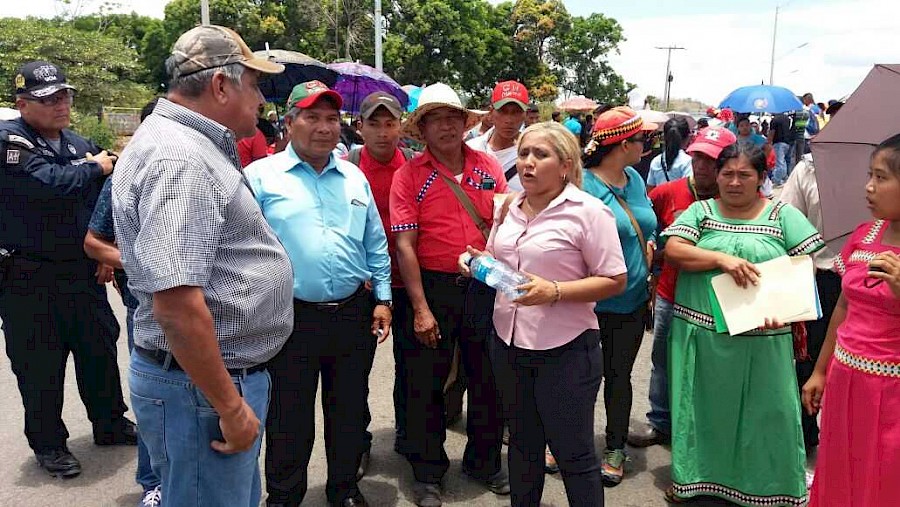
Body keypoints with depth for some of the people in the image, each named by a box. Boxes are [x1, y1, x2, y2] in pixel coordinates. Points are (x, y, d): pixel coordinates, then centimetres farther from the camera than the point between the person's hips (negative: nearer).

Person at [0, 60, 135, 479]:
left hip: (83, 271, 6)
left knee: (100, 350, 15)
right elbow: (50, 181, -28)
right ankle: (48, 444, 23)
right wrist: (97, 168, -12)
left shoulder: (82, 145, 8)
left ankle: (110, 424, 33)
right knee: (40, 366, 6)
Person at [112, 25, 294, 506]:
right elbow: (176, 304, -28)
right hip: (201, 384, -10)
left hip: (230, 374, 10)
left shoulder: (195, 146, 12)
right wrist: (229, 406, -22)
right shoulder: (178, 158, -21)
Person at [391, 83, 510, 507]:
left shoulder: (488, 166, 4)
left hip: (485, 285, 3)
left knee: (488, 379, 15)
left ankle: (484, 462, 36)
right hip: (433, 287, -3)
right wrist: (420, 308, -15)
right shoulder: (409, 175, -5)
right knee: (426, 384, 8)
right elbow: (405, 244, -10)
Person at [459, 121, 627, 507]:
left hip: (565, 350, -6)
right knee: (522, 443, 21)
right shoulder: (509, 207, 7)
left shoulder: (588, 211, -12)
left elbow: (615, 281, -13)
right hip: (507, 342, 6)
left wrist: (554, 291, -25)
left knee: (573, 453, 6)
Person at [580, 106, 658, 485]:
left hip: (632, 301, 6)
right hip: (592, 302, -6)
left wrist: (650, 246, 2)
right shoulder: (583, 184, -16)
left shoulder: (635, 179, 8)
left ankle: (615, 449, 31)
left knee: (619, 375, 16)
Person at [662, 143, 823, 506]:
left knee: (762, 411, 8)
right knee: (702, 408, 13)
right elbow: (672, 251, -8)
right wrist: (722, 259, -20)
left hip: (760, 338, -1)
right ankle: (692, 476, 30)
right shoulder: (700, 211, 6)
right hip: (701, 335, 1)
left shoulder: (784, 215, 4)